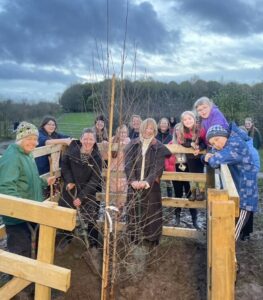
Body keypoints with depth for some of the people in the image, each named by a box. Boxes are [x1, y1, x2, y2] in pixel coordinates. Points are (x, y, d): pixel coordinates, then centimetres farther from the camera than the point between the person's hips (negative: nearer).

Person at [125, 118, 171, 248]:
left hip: (151, 187, -2)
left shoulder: (159, 147, 1)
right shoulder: (132, 144, 7)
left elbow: (158, 168, -8)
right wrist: (132, 180, -16)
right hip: (134, 185, 2)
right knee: (134, 214, 4)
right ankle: (134, 241, 16)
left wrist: (147, 182, -23)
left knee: (150, 214, -1)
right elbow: (128, 164, -1)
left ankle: (151, 242, 10)